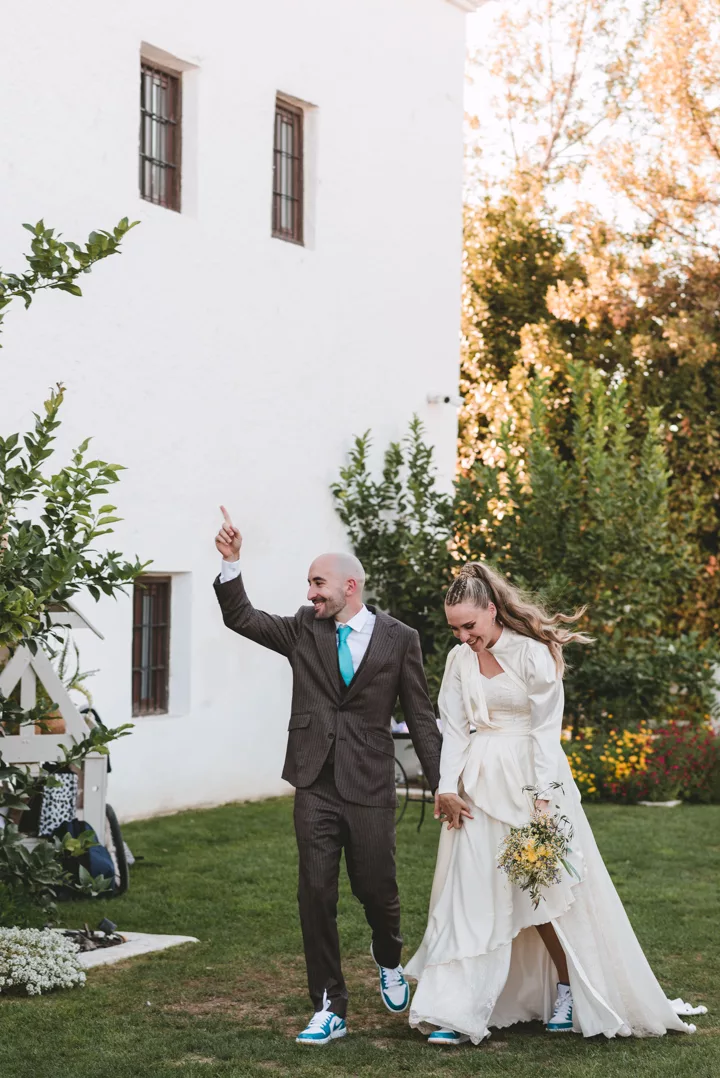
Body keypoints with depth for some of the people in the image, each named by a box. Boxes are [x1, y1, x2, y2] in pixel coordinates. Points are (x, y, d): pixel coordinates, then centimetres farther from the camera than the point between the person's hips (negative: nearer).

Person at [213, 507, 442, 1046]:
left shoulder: (399, 639, 0)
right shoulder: (304, 630, 7)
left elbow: (421, 716, 1)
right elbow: (241, 618, 1)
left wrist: (442, 785, -2)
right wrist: (231, 563, -14)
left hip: (370, 787, -2)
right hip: (316, 786, 2)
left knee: (376, 888, 6)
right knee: (316, 895, -1)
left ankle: (389, 959, 41)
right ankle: (330, 1009, 7)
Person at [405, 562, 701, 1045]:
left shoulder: (532, 653, -8)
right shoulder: (459, 659, 7)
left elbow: (546, 727, -11)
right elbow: (454, 729, 7)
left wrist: (542, 797, -17)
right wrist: (447, 787, -6)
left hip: (531, 780, -4)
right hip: (478, 784, 4)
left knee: (543, 887, 2)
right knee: (469, 892, -1)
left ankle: (566, 988, 19)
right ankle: (456, 1012, -2)